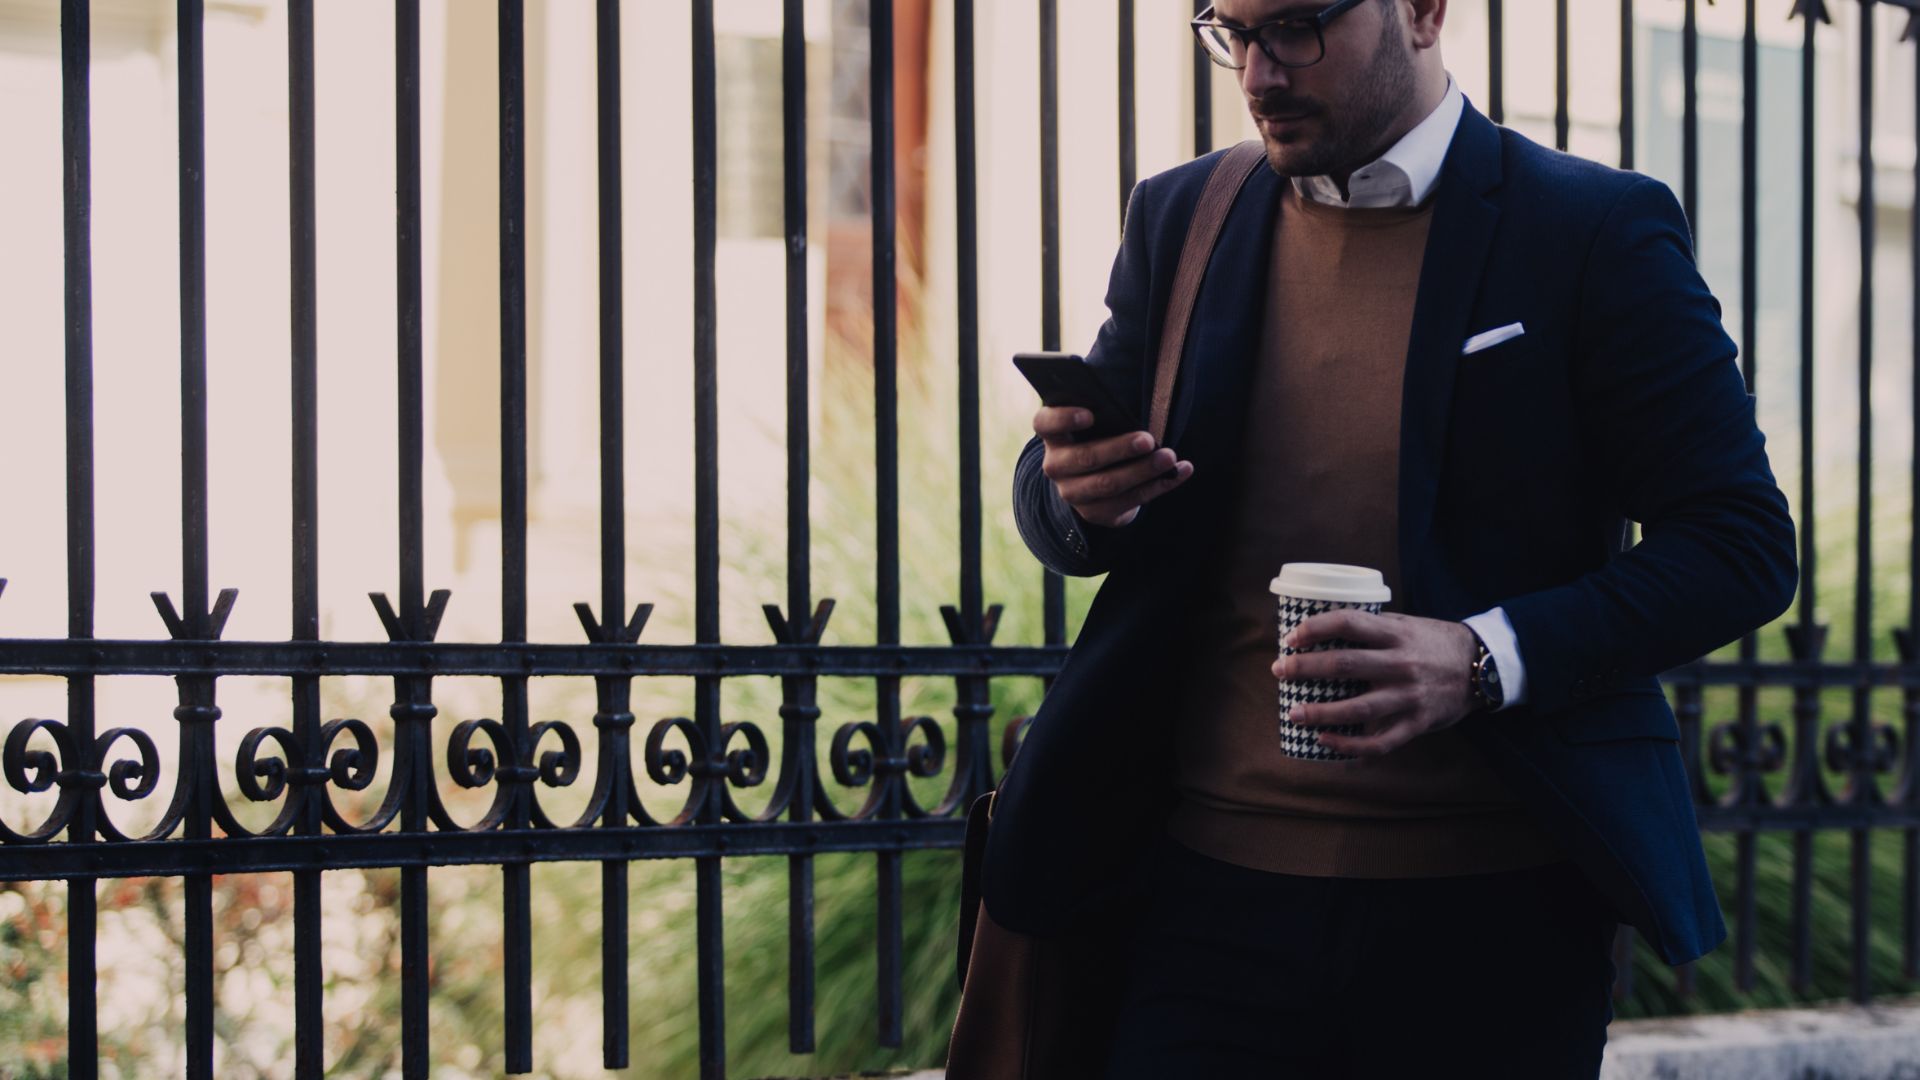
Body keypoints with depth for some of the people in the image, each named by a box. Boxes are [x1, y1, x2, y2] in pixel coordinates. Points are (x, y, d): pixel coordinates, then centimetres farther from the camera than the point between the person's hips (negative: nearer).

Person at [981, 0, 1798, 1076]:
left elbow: (1742, 543, -5)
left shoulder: (1600, 231, -3)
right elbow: (1058, 502, 16)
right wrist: (1085, 497, -10)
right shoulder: (1180, 219, 9)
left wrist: (1485, 660, -20)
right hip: (1214, 895, 3)